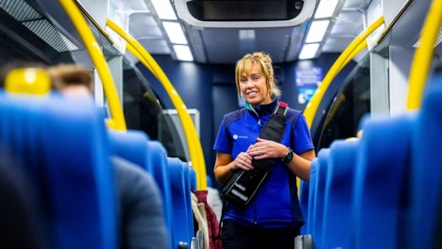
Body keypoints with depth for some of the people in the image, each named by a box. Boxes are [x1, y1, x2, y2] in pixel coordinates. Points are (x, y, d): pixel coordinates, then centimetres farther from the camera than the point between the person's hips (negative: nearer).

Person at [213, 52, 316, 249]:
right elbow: (219, 174, 12)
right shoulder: (231, 122, 5)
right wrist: (234, 165, -9)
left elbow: (312, 173, -1)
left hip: (282, 223, -1)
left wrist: (284, 153, -16)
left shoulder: (293, 119, -1)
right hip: (238, 222, 1)